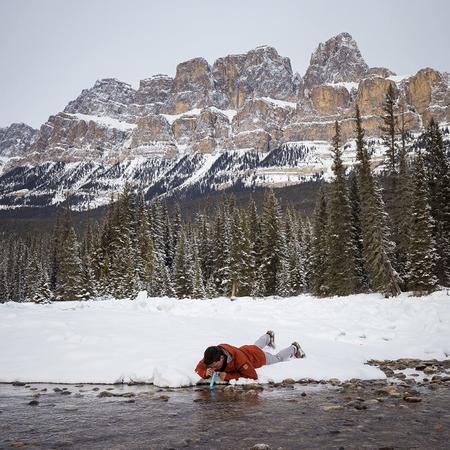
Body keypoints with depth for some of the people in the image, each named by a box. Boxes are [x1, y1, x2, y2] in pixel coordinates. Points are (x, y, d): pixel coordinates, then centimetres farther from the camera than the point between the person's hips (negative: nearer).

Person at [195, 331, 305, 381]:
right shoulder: (211, 357, -36)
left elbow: (253, 376, -46)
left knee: (278, 358, 27)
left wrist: (228, 376, -51)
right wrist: (206, 373, -50)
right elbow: (199, 369, -26)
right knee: (256, 345, 40)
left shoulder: (239, 358, -51)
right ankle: (268, 336, 70)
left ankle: (294, 348, 54)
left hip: (258, 356, -5)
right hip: (244, 349, 5)